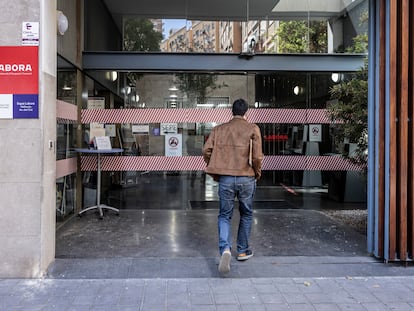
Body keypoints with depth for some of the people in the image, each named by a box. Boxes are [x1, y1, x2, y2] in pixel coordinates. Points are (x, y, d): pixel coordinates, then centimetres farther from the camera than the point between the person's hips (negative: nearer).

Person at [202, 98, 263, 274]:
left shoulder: (219, 129, 6)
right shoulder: (252, 129, -1)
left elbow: (206, 151, -2)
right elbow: (257, 156, -9)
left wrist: (215, 173, 10)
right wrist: (257, 174, 8)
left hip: (225, 179, 1)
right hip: (246, 178, -1)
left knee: (224, 215, 9)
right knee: (246, 215, 19)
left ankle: (225, 249, -13)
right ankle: (243, 251, 28)